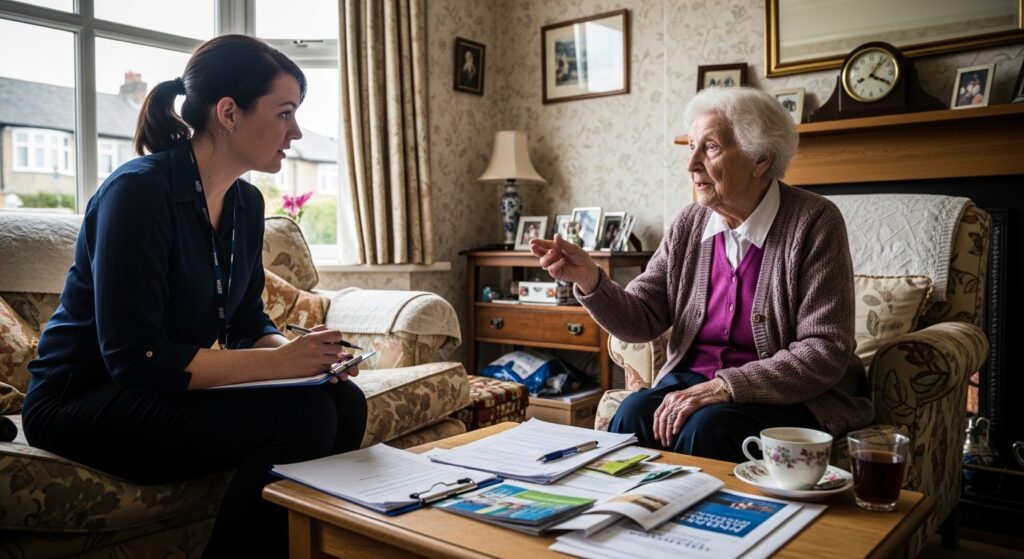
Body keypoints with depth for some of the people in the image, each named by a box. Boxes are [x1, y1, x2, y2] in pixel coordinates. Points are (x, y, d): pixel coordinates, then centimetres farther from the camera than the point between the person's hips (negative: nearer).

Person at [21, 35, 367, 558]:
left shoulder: (246, 202, 3)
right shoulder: (138, 190, -21)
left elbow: (248, 324, 8)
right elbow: (134, 359, -26)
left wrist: (299, 351, -13)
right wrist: (279, 362, -28)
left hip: (167, 389, 7)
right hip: (82, 401, -7)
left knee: (345, 401, -13)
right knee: (301, 415, -26)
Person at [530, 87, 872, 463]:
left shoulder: (814, 222, -11)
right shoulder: (689, 224, 3)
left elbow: (825, 351, -15)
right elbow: (642, 320, 2)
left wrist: (721, 388, -23)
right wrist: (590, 280, -17)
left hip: (789, 400, -3)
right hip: (693, 381, 4)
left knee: (705, 428, -31)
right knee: (633, 414, -25)